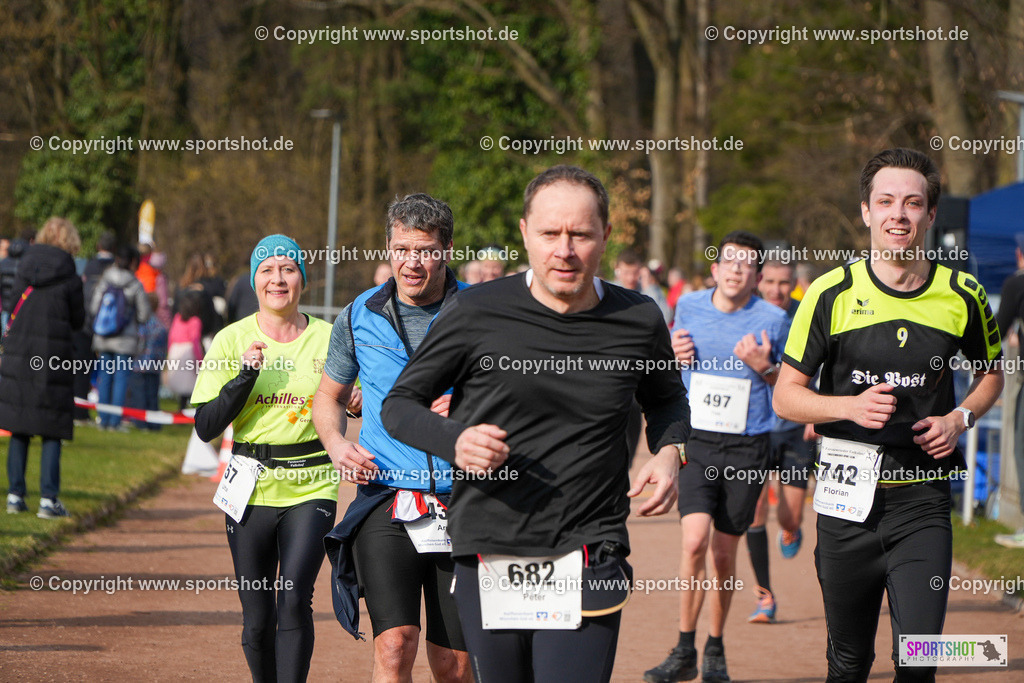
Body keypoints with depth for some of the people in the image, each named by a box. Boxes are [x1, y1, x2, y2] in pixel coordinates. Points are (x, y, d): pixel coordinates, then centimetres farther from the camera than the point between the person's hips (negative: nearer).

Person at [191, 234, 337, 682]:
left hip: (311, 489, -1)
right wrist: (245, 376, -17)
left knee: (294, 600, -19)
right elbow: (206, 427, -3)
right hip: (252, 489, 1)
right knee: (257, 619, 5)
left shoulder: (328, 338, 3)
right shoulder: (232, 339, 2)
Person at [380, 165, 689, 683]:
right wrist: (454, 441, -15)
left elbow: (666, 398, 24)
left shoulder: (639, 322, 3)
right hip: (488, 555, 0)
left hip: (589, 557, 0)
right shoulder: (475, 314, -4)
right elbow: (399, 405, 5)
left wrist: (668, 452, 3)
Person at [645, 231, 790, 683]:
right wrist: (673, 353, -1)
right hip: (696, 442, 1)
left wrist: (764, 368, -15)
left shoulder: (772, 321, -3)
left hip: (748, 449, -1)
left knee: (724, 553, 5)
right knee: (695, 541, -16)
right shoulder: (688, 307, 4)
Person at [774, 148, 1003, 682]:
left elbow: (992, 373, 20)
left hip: (923, 501, 0)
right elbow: (786, 396, 1)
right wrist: (850, 406, -17)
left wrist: (960, 418, -1)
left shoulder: (962, 296, 1)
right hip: (847, 497, 0)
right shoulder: (832, 293, -2)